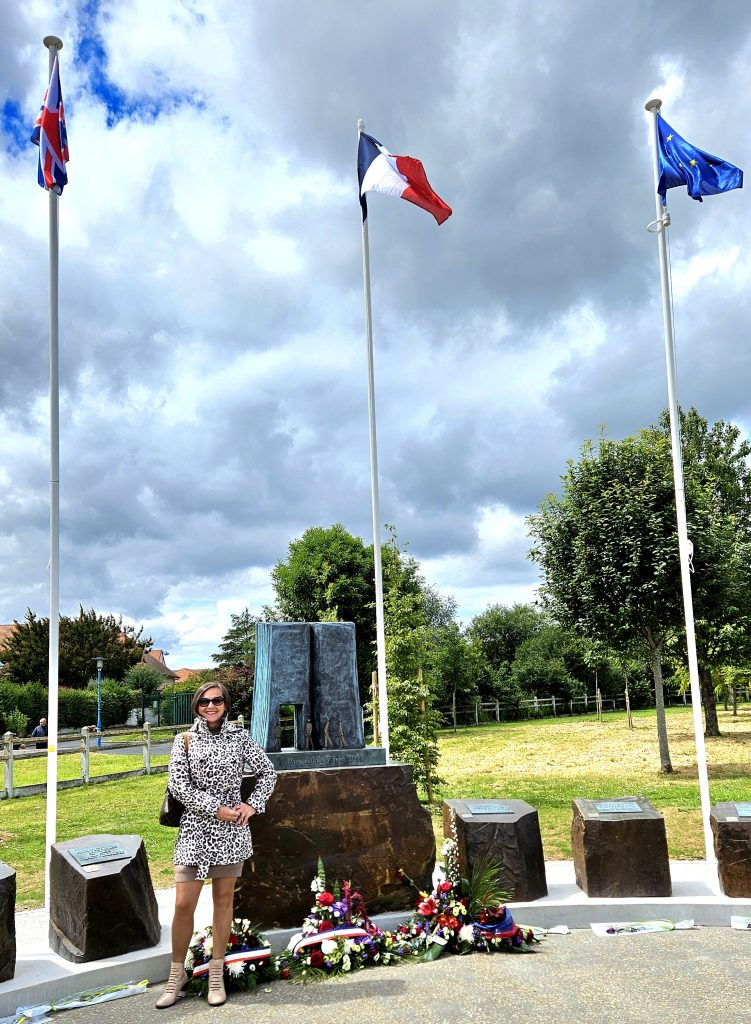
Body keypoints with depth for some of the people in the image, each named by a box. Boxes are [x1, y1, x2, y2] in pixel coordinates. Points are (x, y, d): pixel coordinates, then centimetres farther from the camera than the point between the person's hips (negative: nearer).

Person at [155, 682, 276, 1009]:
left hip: (232, 828, 1)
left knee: (223, 899, 9)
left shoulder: (239, 736, 3)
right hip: (196, 827, -1)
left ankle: (217, 973, 22)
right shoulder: (185, 739, 0)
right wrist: (216, 809, -13)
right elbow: (178, 784, -8)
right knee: (183, 904, -1)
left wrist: (252, 805, -4)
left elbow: (267, 772, 10)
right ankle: (177, 973, 18)